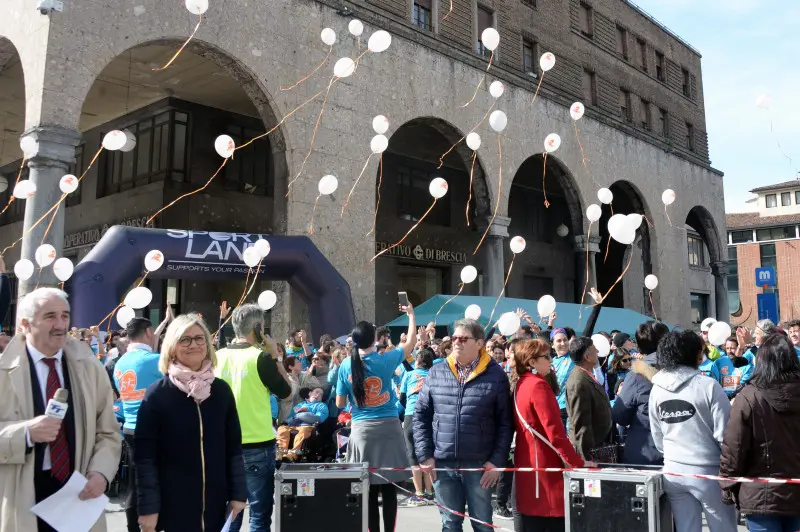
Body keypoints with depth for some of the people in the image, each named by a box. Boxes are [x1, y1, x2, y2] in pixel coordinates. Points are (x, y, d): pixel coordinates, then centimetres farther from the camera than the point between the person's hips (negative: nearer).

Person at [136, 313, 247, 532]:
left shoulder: (221, 390, 3)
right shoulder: (158, 393, -7)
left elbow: (234, 446, 7)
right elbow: (145, 456, -7)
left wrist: (238, 492, 4)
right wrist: (148, 506, -10)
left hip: (215, 502, 3)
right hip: (173, 503, -3)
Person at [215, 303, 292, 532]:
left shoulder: (218, 357, 1)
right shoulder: (260, 357, -14)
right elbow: (285, 391, -3)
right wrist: (275, 356, 3)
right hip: (257, 446, -5)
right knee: (260, 513, 5)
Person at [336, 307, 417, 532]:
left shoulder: (346, 366, 0)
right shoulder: (385, 360, -5)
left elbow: (340, 404, 6)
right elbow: (411, 342, 12)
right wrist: (411, 314, 22)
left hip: (361, 429, 1)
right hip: (388, 427, -1)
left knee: (368, 489, 6)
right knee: (388, 487, 5)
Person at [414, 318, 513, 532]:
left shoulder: (496, 375, -3)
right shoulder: (436, 373, 4)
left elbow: (505, 423, -2)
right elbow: (421, 416, 7)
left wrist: (497, 461, -8)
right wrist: (425, 456, 0)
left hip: (480, 465, -2)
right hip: (443, 464, 2)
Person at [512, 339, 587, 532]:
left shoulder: (519, 385, 11)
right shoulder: (539, 386, -16)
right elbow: (554, 431, -20)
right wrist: (577, 463, -15)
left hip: (526, 466, 9)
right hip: (544, 467, -9)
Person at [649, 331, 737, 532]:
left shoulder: (657, 390, 0)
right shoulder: (708, 385, -15)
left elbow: (657, 437, 7)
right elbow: (725, 433, -13)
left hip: (673, 471, 5)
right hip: (707, 471, -4)